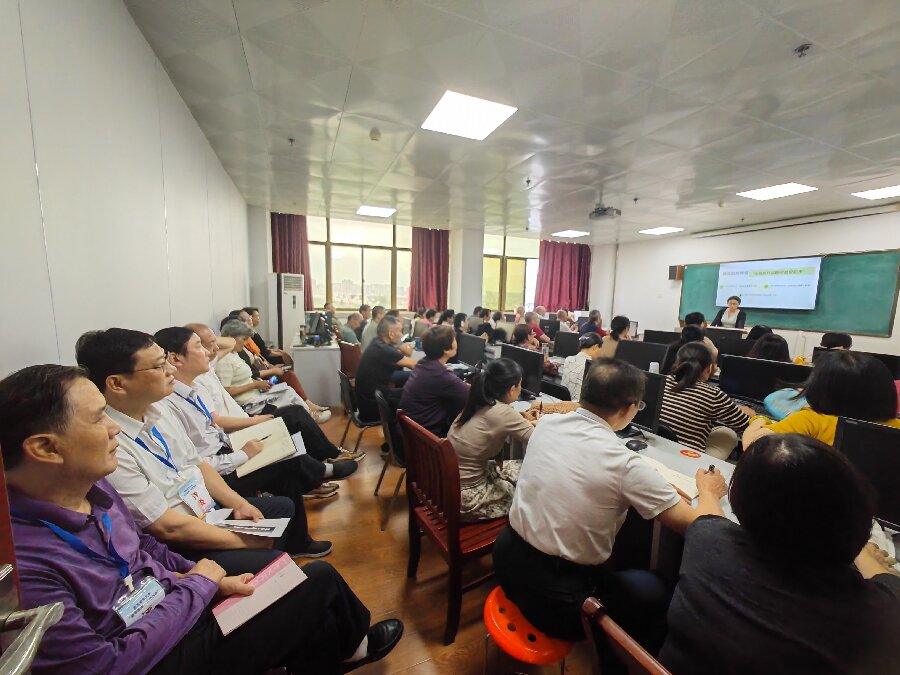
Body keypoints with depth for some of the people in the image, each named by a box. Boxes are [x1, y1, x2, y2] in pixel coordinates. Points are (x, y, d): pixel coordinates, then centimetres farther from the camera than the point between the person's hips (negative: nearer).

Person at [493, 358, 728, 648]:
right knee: (658, 591, 21)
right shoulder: (625, 465, -23)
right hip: (555, 602, -5)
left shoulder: (545, 423, -8)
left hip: (508, 561, 5)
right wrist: (709, 491, 10)